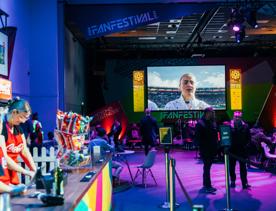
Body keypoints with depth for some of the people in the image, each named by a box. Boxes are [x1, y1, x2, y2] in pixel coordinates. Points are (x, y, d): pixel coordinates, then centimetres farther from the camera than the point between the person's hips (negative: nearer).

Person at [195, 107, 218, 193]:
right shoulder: (200, 124, -8)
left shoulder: (213, 123, 12)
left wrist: (216, 146, 9)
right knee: (207, 167, -7)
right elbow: (198, 137, -11)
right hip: (205, 150, -7)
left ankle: (206, 184, 23)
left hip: (212, 149, 7)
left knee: (207, 167, 14)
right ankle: (207, 187, -7)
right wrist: (202, 147, -17)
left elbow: (215, 135, 17)